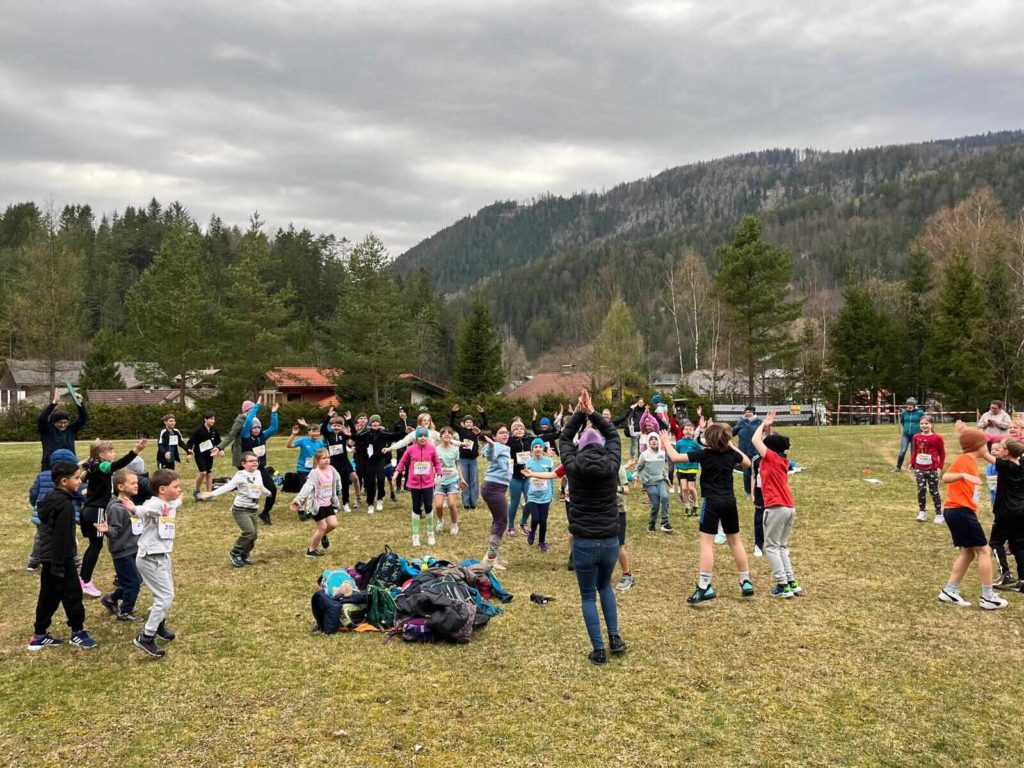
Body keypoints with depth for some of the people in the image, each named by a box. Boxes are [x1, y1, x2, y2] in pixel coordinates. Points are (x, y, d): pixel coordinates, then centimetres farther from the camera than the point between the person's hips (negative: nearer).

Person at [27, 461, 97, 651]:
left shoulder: (51, 498, 12)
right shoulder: (65, 504, -20)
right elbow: (61, 537, -22)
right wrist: (59, 566, -20)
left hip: (48, 558, 10)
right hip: (59, 559, -10)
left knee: (48, 597, 15)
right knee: (72, 594, 2)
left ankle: (39, 635, 21)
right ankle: (77, 632, 12)